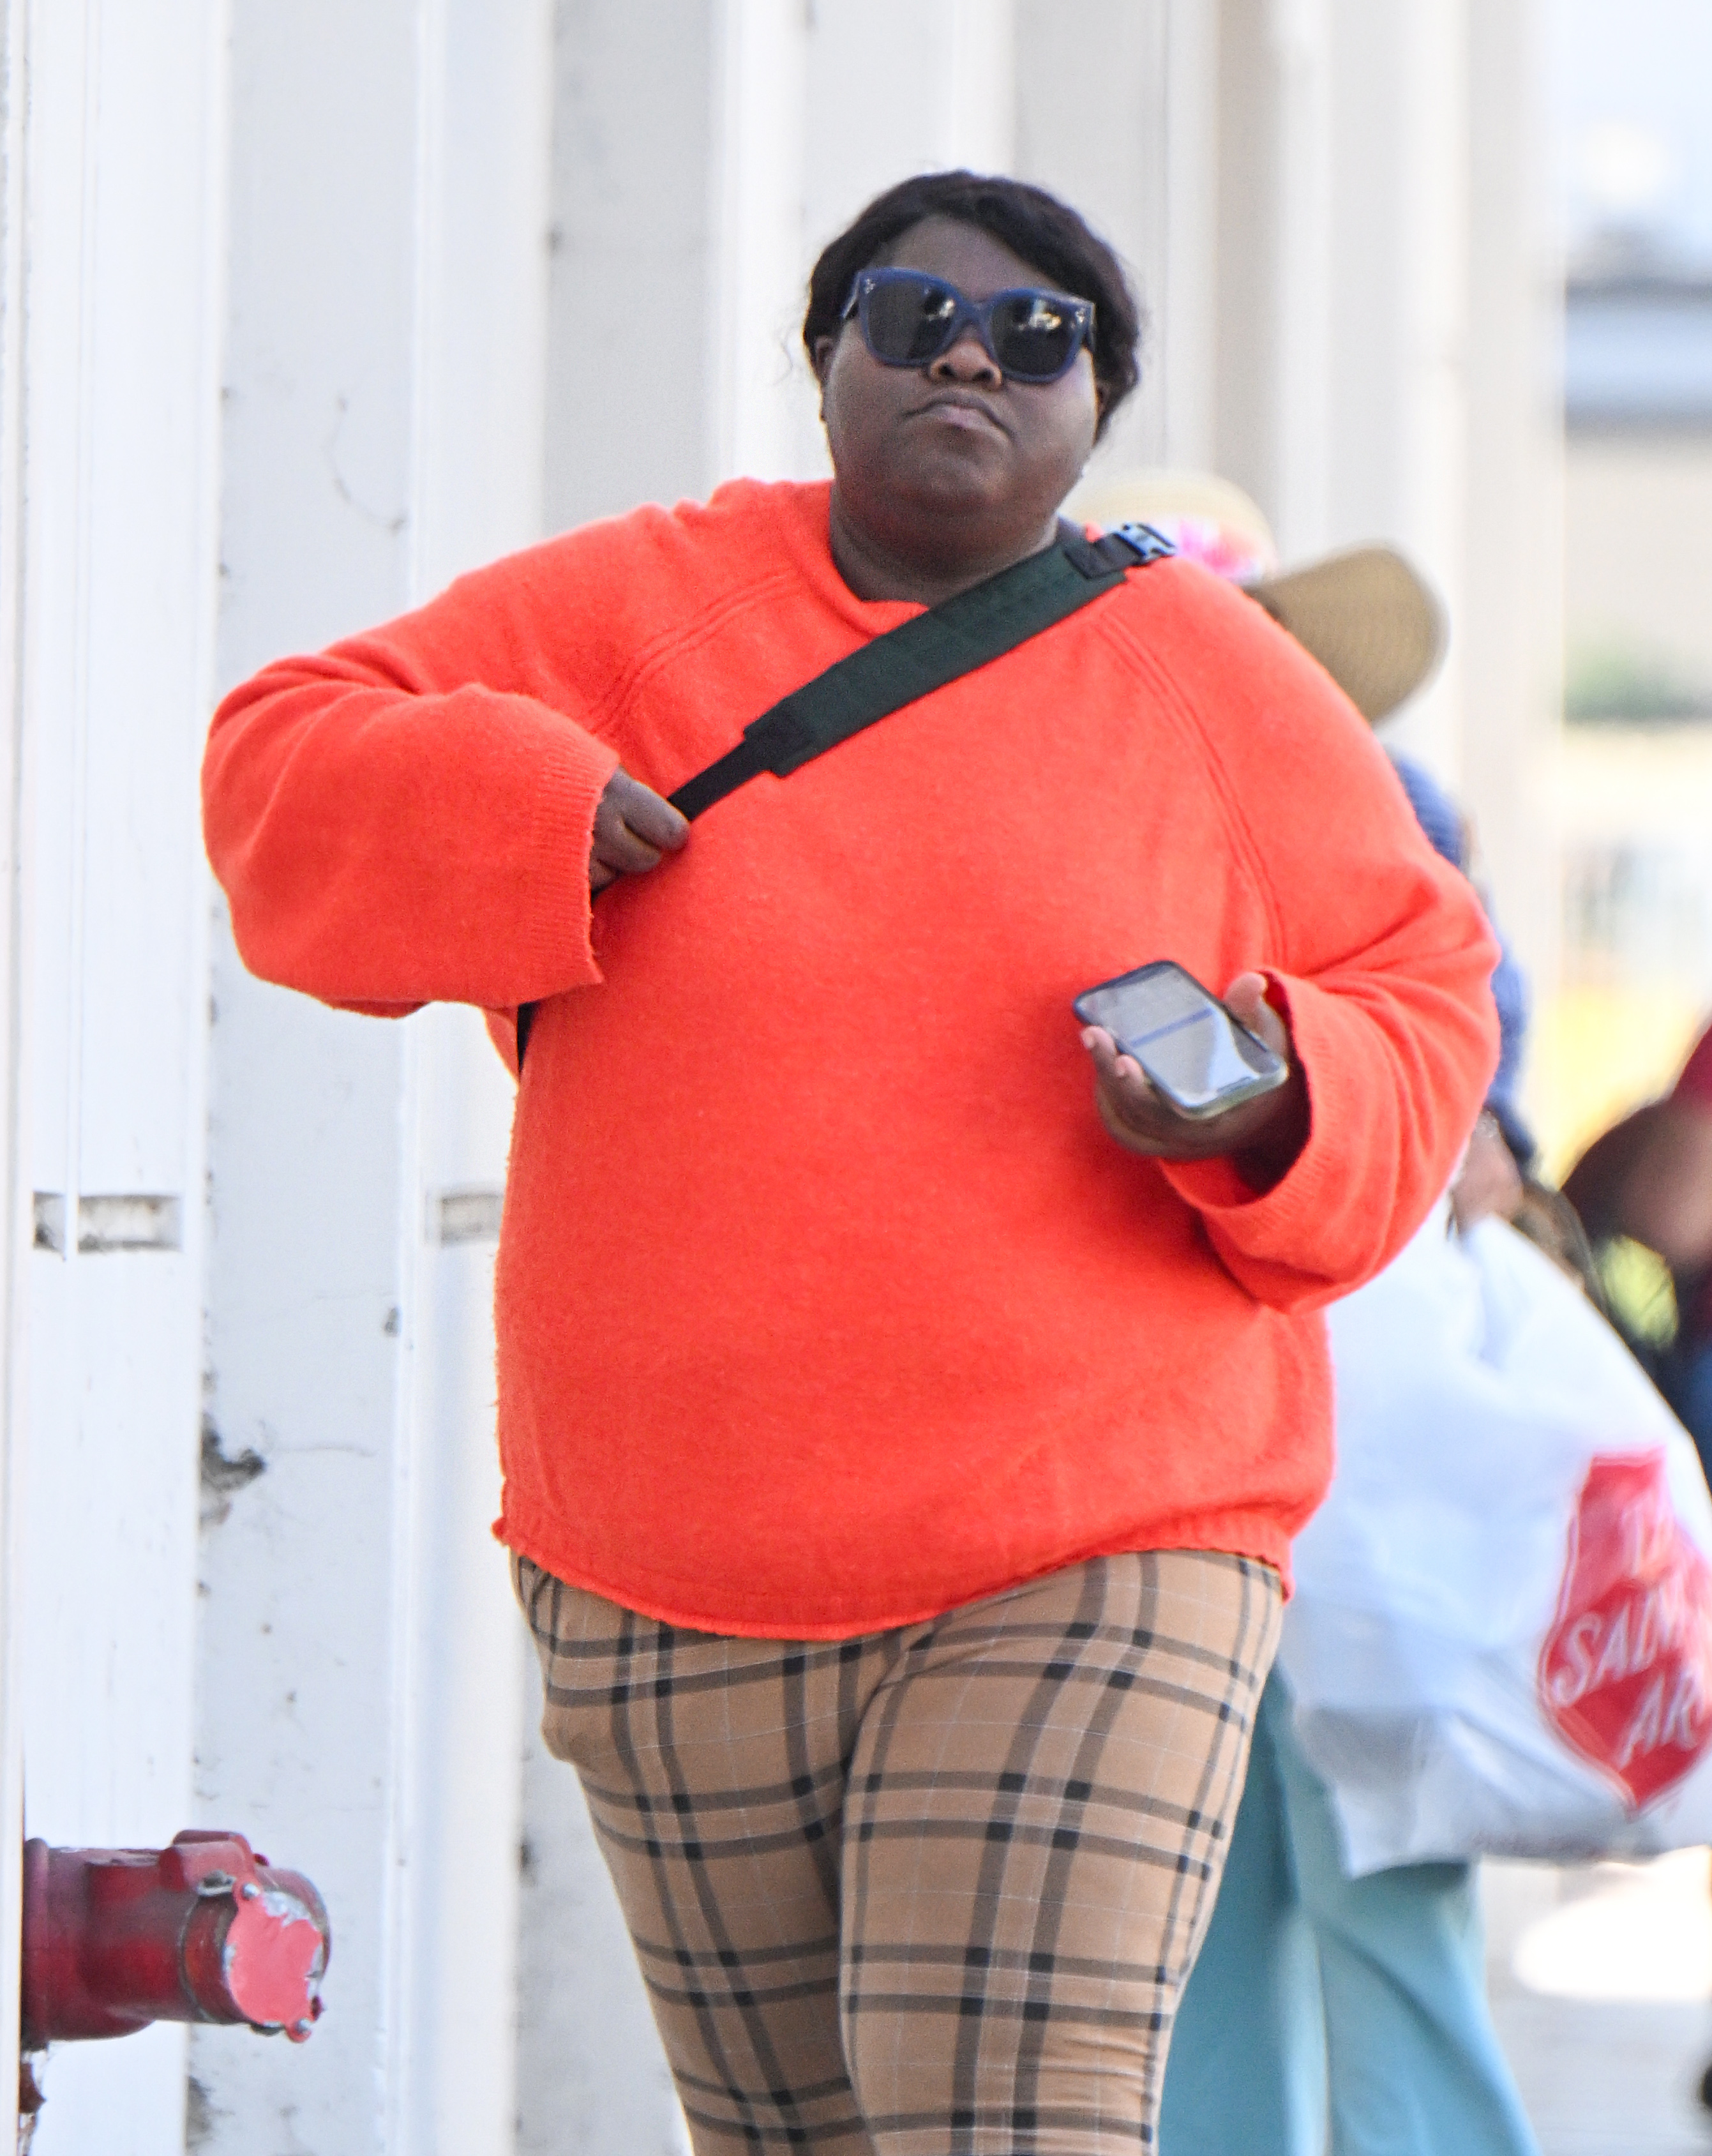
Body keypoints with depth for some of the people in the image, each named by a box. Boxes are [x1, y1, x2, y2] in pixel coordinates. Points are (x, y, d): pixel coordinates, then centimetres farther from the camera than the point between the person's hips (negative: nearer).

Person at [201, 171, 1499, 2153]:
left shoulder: (1217, 685, 5)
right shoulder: (623, 617, 6)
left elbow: (1417, 1002, 10)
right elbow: (283, 781, 5)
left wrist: (1274, 1115, -12)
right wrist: (527, 817, -14)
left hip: (1095, 1568, -2)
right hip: (672, 1596, 2)